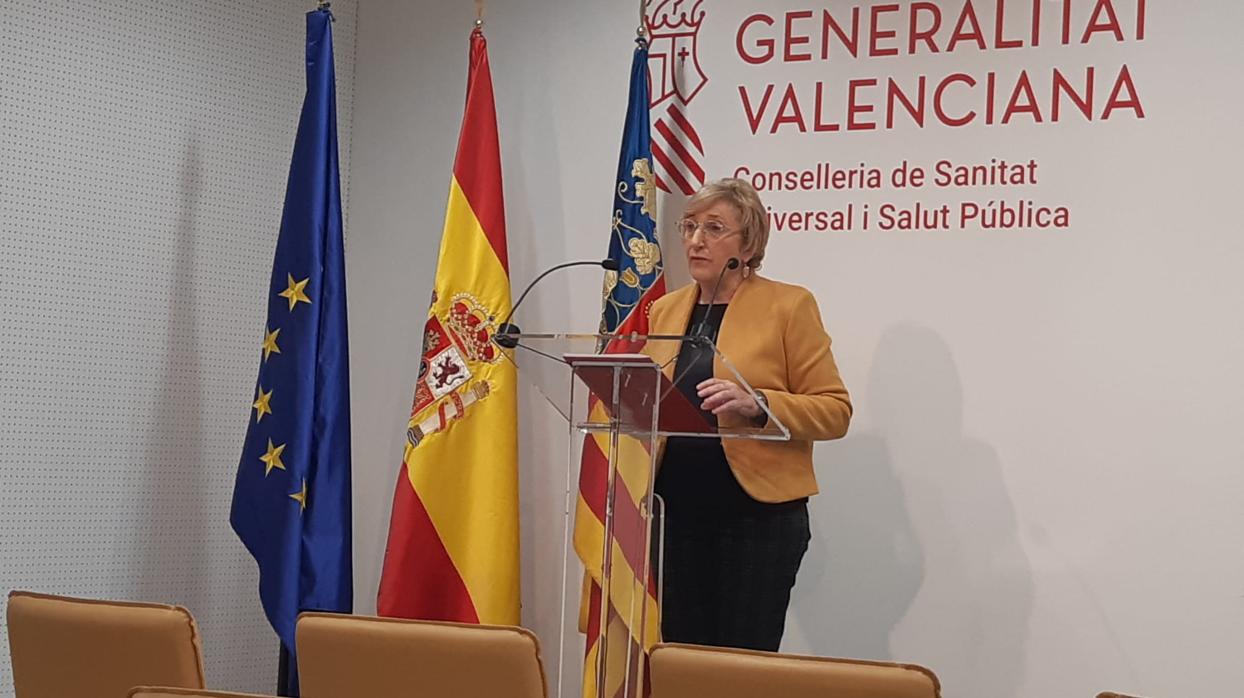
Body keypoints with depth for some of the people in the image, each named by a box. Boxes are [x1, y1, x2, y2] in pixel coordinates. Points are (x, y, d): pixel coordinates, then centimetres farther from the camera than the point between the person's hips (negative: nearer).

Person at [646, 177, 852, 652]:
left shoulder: (789, 306, -2)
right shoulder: (664, 310, 13)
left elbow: (835, 410, -6)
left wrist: (756, 404, -22)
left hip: (759, 516, -4)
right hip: (679, 512, 5)